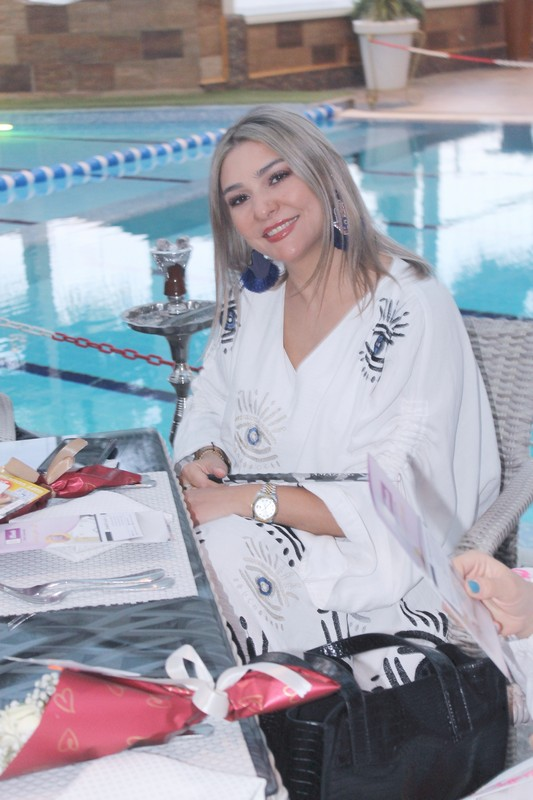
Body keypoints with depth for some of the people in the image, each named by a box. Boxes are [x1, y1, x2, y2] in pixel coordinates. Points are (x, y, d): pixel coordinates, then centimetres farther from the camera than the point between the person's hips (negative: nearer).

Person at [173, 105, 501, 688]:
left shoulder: (411, 308, -17)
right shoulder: (251, 298, 5)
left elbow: (396, 504, -19)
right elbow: (208, 410, 13)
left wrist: (248, 499, -23)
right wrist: (203, 458, -11)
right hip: (261, 526, 6)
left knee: (215, 550, -28)